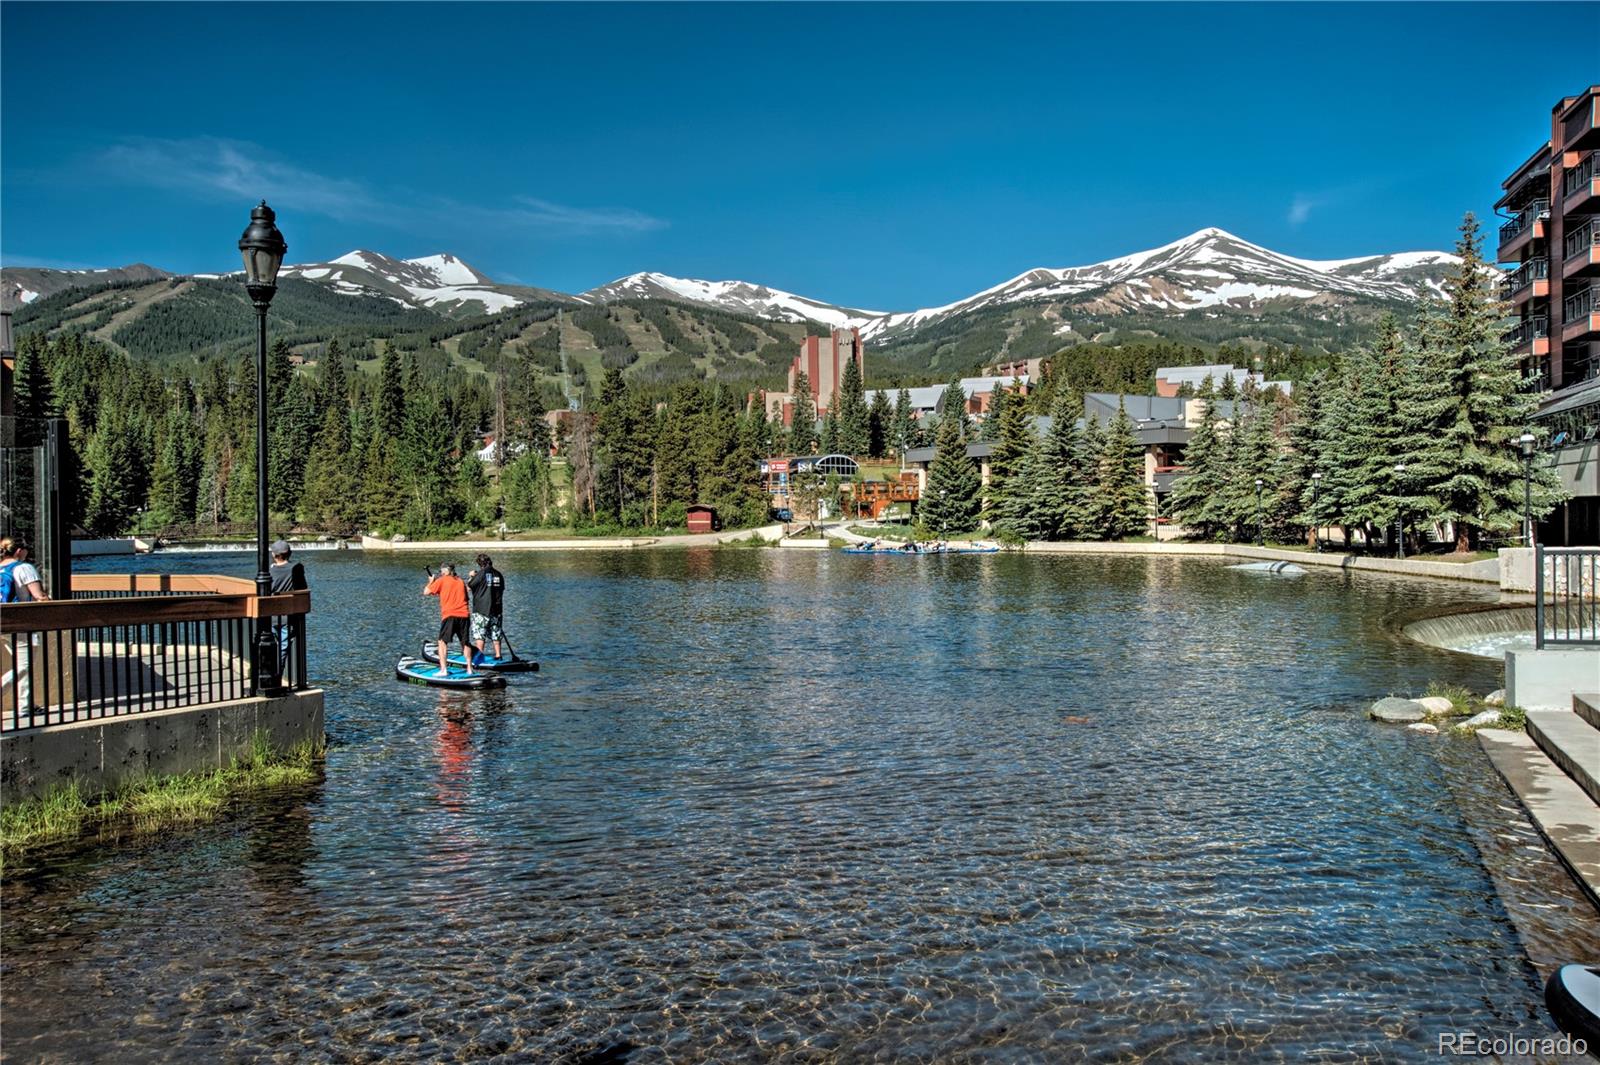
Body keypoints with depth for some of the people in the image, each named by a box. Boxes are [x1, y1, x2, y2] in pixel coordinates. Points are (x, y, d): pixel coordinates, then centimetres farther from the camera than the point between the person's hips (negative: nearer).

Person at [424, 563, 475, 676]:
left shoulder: (441, 580, 3)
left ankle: (443, 669, -10)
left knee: (442, 642, 1)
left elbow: (426, 592, 3)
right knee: (465, 643, 13)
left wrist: (431, 581, 22)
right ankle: (469, 669, 14)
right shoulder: (461, 581, 17)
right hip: (463, 615, 4)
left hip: (449, 615, -4)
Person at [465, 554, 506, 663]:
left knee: (479, 634, -1)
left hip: (481, 609, -5)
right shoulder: (499, 574, 5)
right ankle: (498, 656, 14)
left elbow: (469, 585, -4)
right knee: (496, 634, 13)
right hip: (496, 609, 5)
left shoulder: (481, 573, -11)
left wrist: (471, 576, 14)